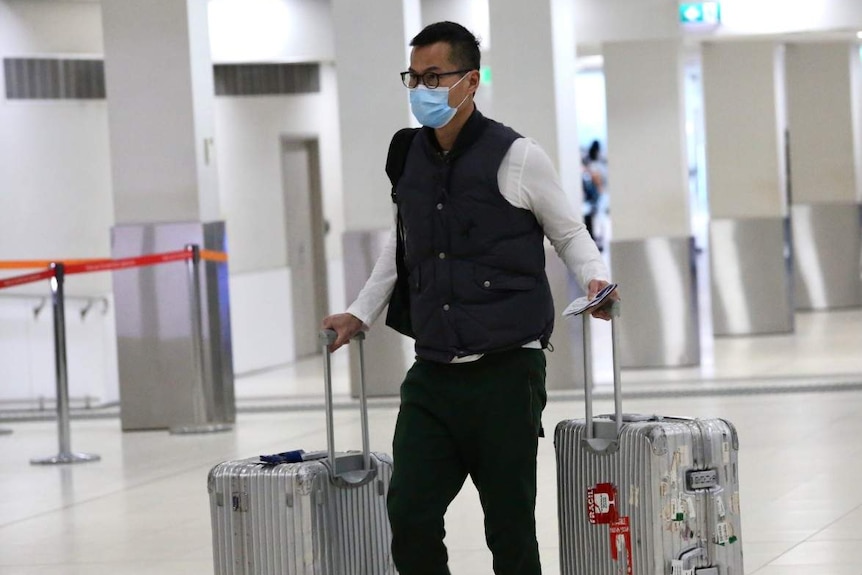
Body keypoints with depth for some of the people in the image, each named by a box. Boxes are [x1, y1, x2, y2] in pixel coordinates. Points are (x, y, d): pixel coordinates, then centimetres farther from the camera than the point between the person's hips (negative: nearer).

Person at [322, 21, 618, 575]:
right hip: (433, 376, 4)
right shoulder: (408, 160, 11)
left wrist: (597, 280, -11)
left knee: (509, 524, -1)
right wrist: (361, 314, 27)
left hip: (506, 371, -4)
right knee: (409, 514, -6)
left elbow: (569, 233, 6)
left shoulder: (516, 157, -4)